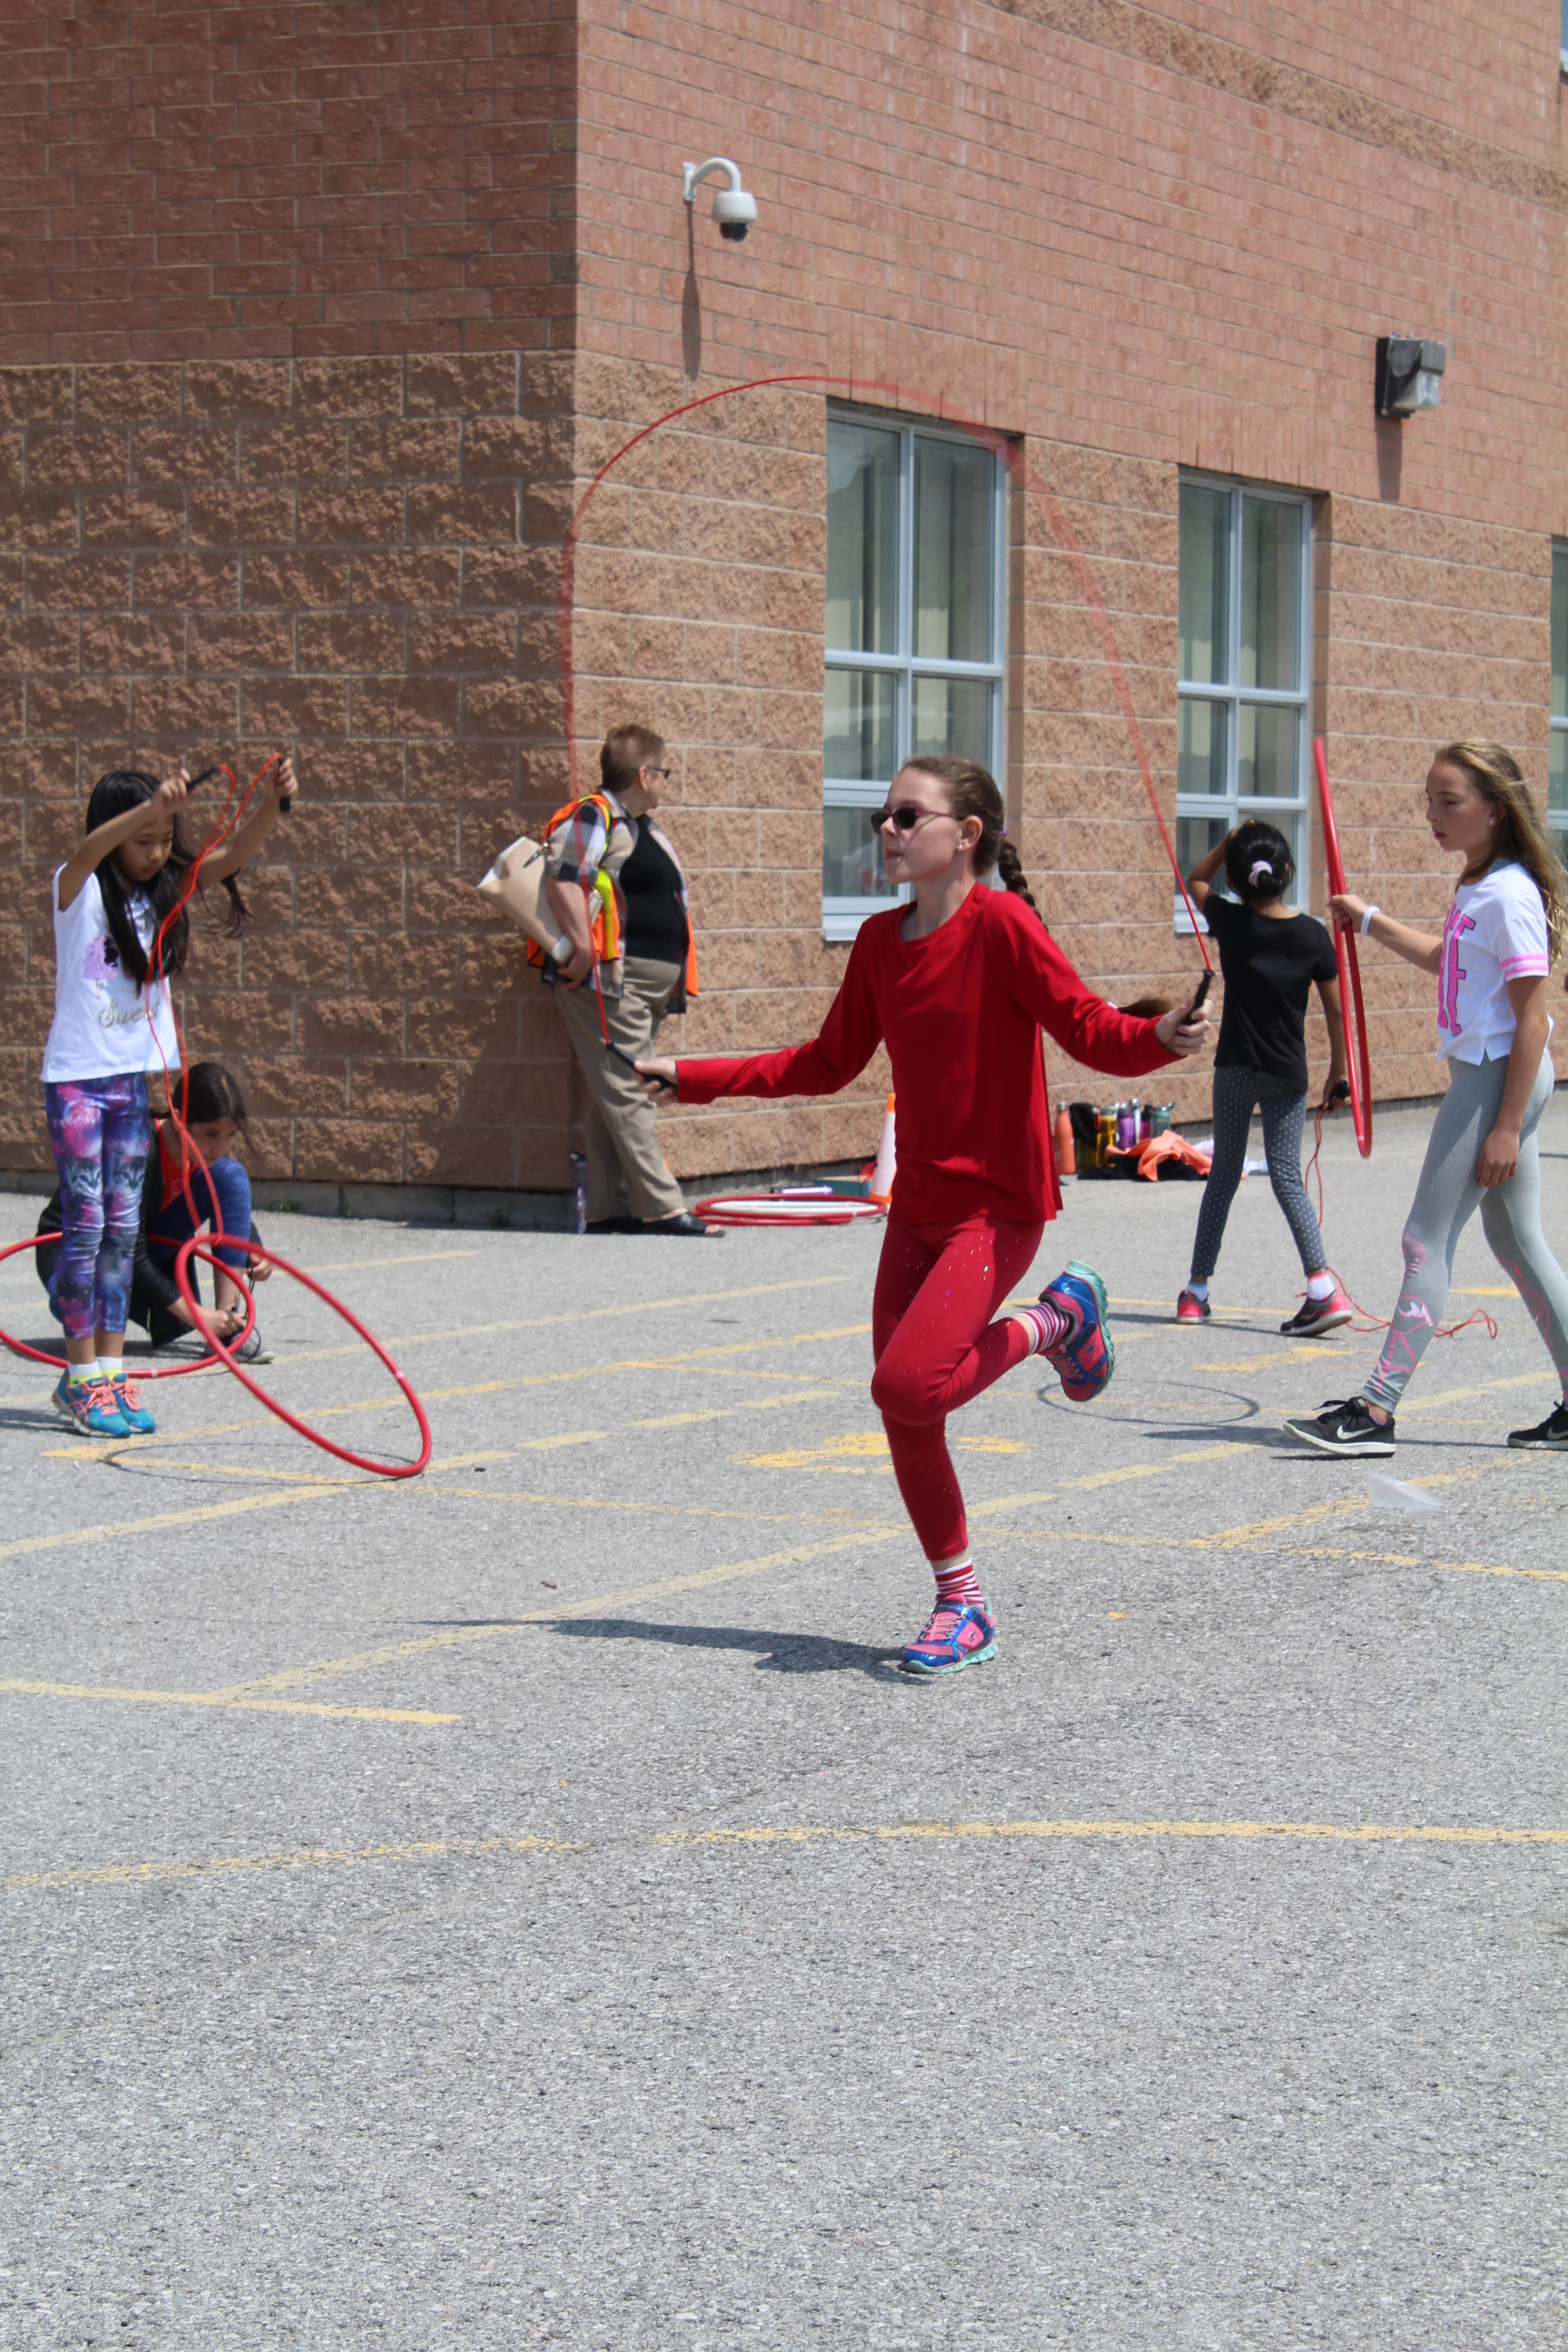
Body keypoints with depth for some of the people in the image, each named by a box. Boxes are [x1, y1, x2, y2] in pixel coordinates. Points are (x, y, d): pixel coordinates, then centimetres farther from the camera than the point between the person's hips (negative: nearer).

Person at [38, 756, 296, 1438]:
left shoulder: (163, 890, 5)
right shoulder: (78, 890, -9)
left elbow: (231, 857, -6)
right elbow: (89, 851, -31)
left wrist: (273, 803, -25)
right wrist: (152, 806, -49)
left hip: (134, 1078, 5)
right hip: (78, 1078, -5)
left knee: (123, 1227, 7)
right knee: (86, 1224, -4)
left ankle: (110, 1373, 12)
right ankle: (80, 1377, 2)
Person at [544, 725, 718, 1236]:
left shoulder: (646, 828, 23)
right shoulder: (592, 819, -8)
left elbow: (669, 899, 28)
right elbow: (563, 879, -22)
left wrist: (678, 977, 20)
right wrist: (583, 949, -25)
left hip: (652, 983, 10)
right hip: (610, 980, -10)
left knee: (615, 1096, 9)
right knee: (625, 1092, -10)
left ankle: (609, 1208, 10)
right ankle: (662, 1207, -14)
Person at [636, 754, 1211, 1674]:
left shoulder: (1000, 924, -14)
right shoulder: (881, 942, 7)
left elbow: (1088, 1028, -17)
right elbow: (827, 1064, 18)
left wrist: (1161, 1038, -39)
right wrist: (691, 1080, 19)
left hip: (998, 1205, -7)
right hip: (918, 1204, 7)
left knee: (908, 1385, -22)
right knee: (905, 1422, 6)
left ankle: (1056, 1321, 5)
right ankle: (963, 1606, 21)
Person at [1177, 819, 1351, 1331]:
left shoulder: (1230, 922, -6)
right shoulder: (1313, 935, -5)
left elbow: (1195, 881, 16)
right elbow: (1334, 1009, 0)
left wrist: (1228, 843, 7)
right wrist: (1338, 1071, 9)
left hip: (1235, 1067, 0)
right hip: (1288, 1074, 0)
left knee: (1224, 1173, 11)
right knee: (1287, 1176, 1)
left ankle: (1197, 1289, 12)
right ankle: (1322, 1286, -15)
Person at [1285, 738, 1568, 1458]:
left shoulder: (1510, 894, -17)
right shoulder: (1478, 888, 11)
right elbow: (1443, 960, 33)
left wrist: (1507, 1126, -21)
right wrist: (1370, 920, 35)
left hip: (1498, 1075, -10)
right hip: (1483, 1073, 10)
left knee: (1428, 1237, -10)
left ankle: (1377, 1410, -10)